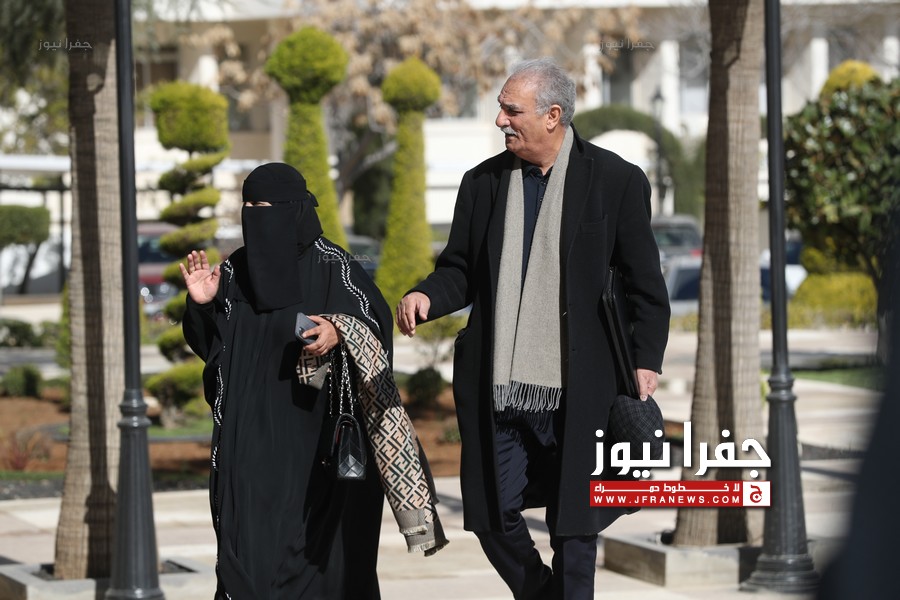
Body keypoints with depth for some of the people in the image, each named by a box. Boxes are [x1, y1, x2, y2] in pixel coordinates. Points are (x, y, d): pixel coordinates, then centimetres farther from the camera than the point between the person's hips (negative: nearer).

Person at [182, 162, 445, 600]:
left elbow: (374, 316, -15)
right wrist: (202, 305, -6)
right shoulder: (235, 271, 9)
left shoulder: (330, 265, -5)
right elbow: (208, 345, 13)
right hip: (249, 436, 4)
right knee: (248, 541, -2)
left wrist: (338, 331, -35)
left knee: (313, 541, -4)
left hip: (312, 433, -4)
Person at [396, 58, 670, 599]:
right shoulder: (483, 183, 8)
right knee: (493, 517, 5)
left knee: (573, 529, 2)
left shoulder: (616, 181, -2)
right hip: (494, 390, 3)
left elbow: (645, 285, 1)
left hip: (575, 392, -3)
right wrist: (428, 298, -7)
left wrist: (647, 361, -7)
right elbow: (461, 270, 14)